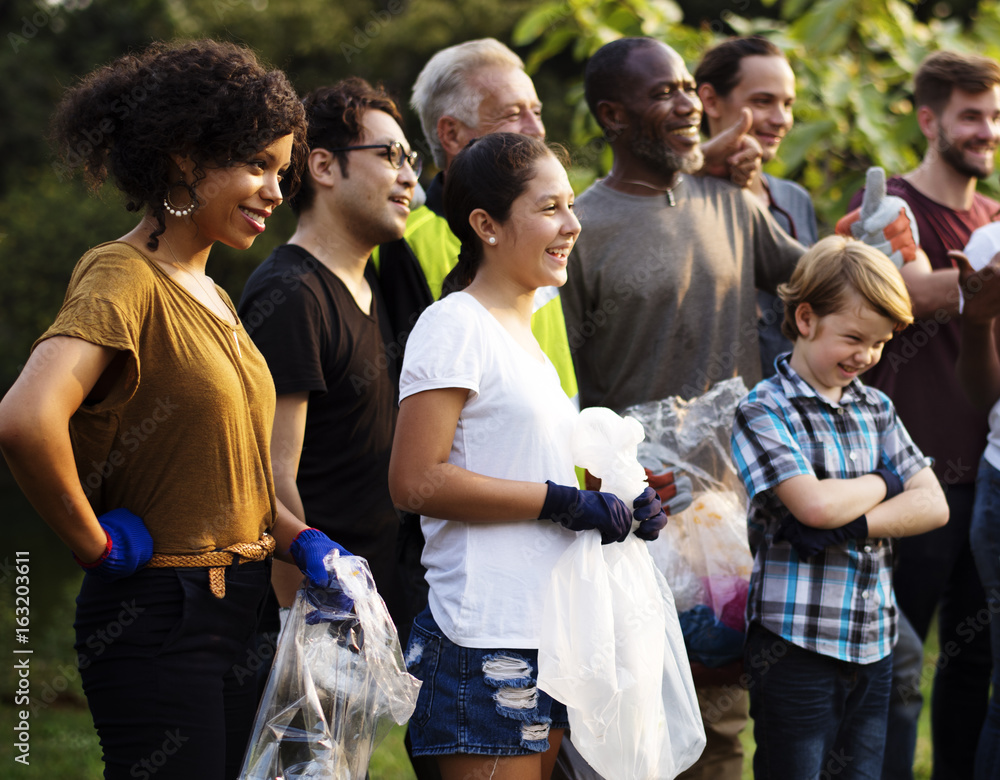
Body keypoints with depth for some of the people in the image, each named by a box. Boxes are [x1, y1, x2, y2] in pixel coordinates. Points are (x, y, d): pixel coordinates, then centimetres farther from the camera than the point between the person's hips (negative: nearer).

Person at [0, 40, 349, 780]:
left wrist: (300, 539, 6)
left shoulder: (212, 296, 15)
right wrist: (97, 545, -19)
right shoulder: (123, 277, -14)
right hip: (159, 618, -9)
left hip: (240, 608, 9)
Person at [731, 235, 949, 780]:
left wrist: (849, 527, -11)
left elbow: (933, 506, 4)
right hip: (795, 643, -6)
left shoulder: (876, 409, 12)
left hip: (873, 643, 6)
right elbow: (814, 504, -21)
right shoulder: (763, 411, -7)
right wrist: (883, 483, -2)